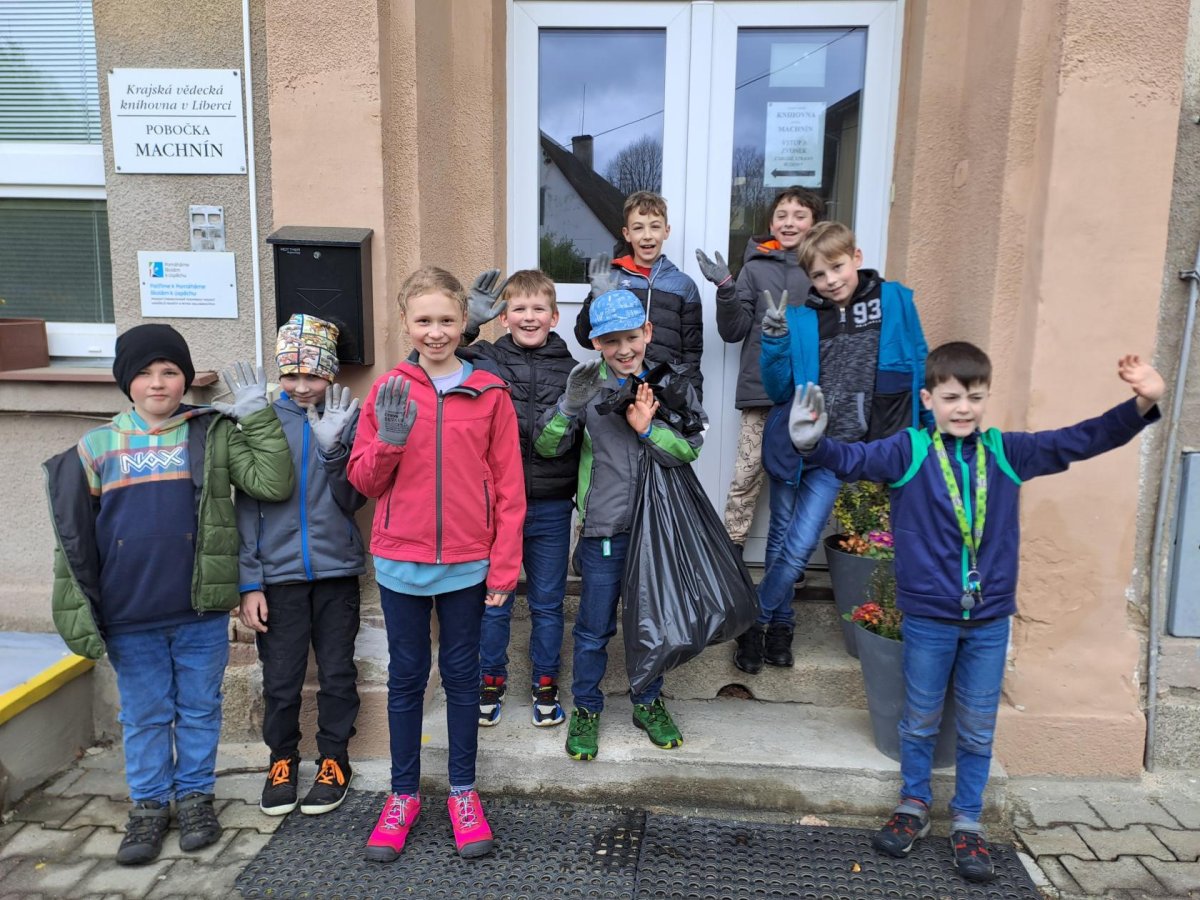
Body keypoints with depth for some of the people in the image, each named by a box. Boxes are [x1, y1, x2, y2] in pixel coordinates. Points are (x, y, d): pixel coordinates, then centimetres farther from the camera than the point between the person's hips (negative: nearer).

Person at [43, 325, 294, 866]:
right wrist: (79, 609, 3)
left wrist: (259, 416, -14)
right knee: (144, 716, 14)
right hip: (128, 618, 1)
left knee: (199, 710, 13)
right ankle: (149, 805, 31)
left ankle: (195, 796, 31)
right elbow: (73, 538, 5)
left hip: (201, 612, -1)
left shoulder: (215, 434, -2)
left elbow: (273, 484, -13)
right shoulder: (96, 447, 2)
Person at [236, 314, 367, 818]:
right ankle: (282, 759, 30)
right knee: (280, 678, 9)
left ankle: (334, 759, 27)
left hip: (336, 569, 0)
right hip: (278, 573, 0)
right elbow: (247, 504, 0)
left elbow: (352, 500, -6)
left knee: (337, 672, 10)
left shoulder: (347, 420, -1)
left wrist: (334, 447, -21)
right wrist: (249, 582, -3)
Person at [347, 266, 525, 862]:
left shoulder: (490, 394, -3)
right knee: (406, 676, 13)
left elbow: (508, 488, -2)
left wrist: (503, 566, -5)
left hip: (466, 563, -1)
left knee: (461, 675, 12)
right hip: (400, 561, 1)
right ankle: (403, 794, 29)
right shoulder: (388, 390, 0)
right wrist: (389, 440, -18)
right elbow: (362, 480, 2)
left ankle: (462, 792, 28)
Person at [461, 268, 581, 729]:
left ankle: (545, 684, 32)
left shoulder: (570, 369, 2)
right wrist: (467, 323, -21)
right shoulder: (484, 360, -3)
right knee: (493, 600, 13)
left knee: (548, 601, 13)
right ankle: (491, 679, 34)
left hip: (551, 506, 1)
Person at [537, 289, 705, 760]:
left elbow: (690, 448, -7)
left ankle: (649, 703, 37)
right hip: (605, 528, -2)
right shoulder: (588, 385, -5)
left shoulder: (672, 382, -1)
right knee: (594, 627, 8)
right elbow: (546, 446, -8)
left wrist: (648, 428, -21)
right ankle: (586, 708, 29)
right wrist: (571, 404, -24)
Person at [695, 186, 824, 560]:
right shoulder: (756, 268, 6)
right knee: (747, 472, 2)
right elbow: (733, 331, 2)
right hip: (761, 386, 0)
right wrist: (725, 289, -11)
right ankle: (731, 546, 14)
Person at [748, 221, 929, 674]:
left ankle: (756, 622, 19)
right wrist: (774, 337, -17)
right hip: (792, 442, 1)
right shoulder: (801, 319, -3)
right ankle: (780, 623, 31)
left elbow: (919, 370, 5)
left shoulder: (895, 301, -3)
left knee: (799, 547, -3)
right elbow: (778, 391, -3)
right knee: (781, 540, 11)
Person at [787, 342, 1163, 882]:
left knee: (978, 729, 14)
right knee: (919, 720, 15)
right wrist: (814, 445, -39)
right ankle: (914, 806, 36)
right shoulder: (908, 451, -7)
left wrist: (1141, 406, -11)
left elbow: (1080, 441, 2)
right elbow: (853, 460, -19)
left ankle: (967, 821, 33)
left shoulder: (1007, 452, 1)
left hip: (991, 618, 2)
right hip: (928, 616, -2)